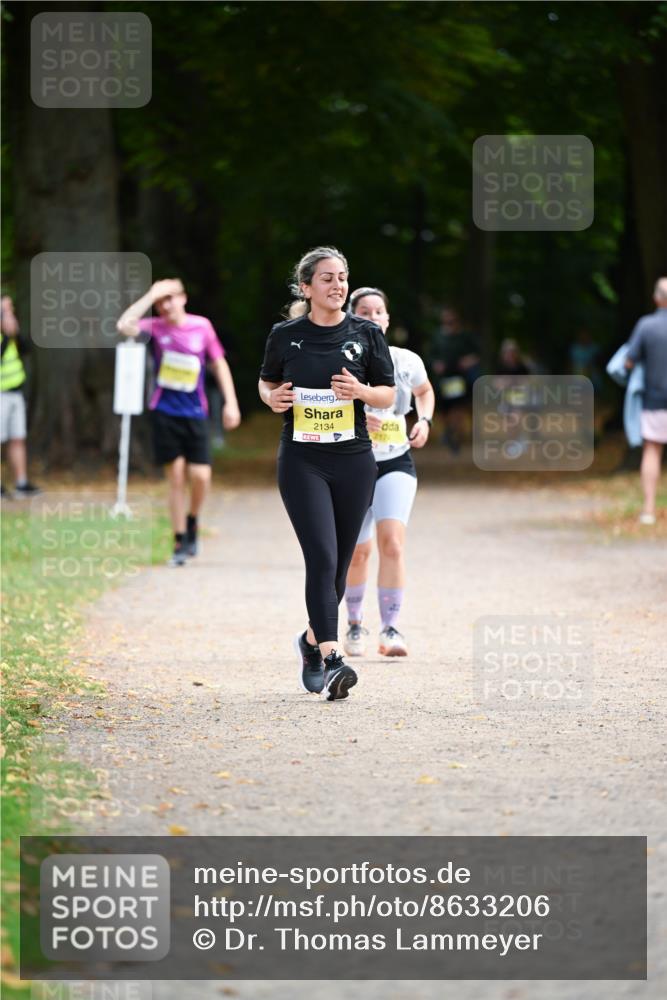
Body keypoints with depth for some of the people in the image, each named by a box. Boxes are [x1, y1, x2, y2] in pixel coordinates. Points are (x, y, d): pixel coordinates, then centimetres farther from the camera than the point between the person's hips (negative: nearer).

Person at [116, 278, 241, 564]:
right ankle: (181, 542, 9)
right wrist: (151, 295, -18)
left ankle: (192, 522, 20)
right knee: (176, 477, -1)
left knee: (200, 476, -10)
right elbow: (124, 326, -22)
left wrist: (231, 402, 2)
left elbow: (219, 363, 7)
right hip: (165, 412, -1)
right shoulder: (156, 327, -3)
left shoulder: (202, 326, 0)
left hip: (195, 414, 1)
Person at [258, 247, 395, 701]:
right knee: (322, 558, -16)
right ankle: (331, 660, -21)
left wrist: (361, 390, -14)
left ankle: (312, 641, 33)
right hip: (302, 461, -2)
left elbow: (388, 394, 6)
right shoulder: (286, 336, 1)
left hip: (354, 460, 2)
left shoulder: (367, 334, 2)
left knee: (339, 565, 8)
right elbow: (266, 383, 15)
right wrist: (273, 398, -7)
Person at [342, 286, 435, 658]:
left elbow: (425, 391, 22)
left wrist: (425, 420, 4)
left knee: (392, 542, -18)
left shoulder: (407, 361, 1)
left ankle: (391, 630, -15)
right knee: (358, 551, 7)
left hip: (396, 464, 1)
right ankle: (355, 625, 31)